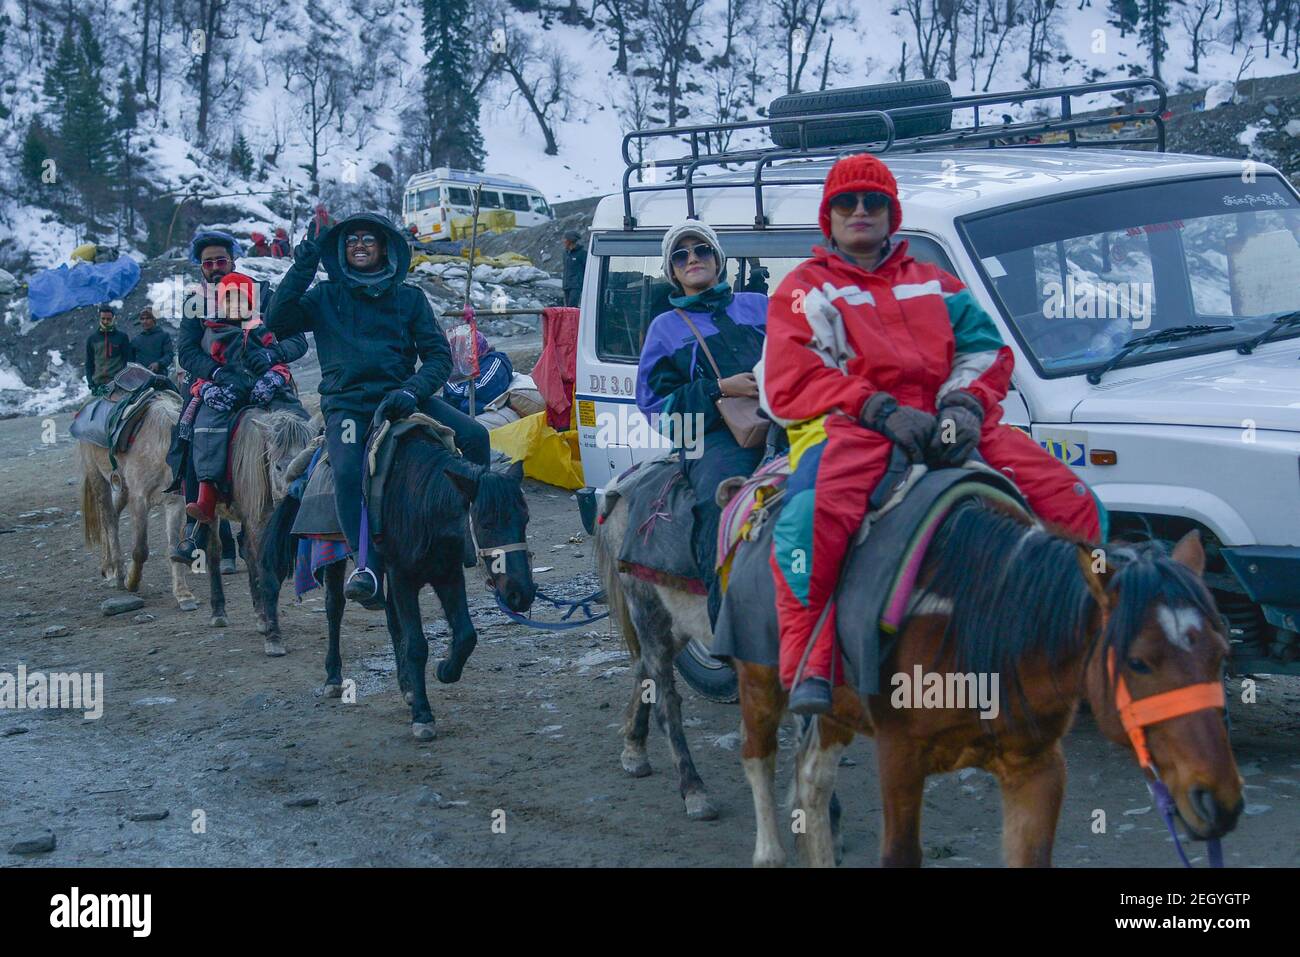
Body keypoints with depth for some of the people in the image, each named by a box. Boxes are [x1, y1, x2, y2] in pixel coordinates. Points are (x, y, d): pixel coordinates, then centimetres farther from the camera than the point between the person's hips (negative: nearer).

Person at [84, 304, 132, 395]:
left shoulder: (122, 337, 7)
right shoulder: (92, 338, 14)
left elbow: (128, 361, 5)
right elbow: (89, 363, 15)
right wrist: (90, 382, 3)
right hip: (98, 383, 2)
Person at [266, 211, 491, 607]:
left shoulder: (409, 297, 12)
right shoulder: (325, 298, 12)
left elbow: (438, 355, 6)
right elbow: (277, 323, -3)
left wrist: (412, 392, -13)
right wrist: (303, 265, -6)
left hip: (400, 395, 2)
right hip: (346, 404, -2)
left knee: (474, 436, -20)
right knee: (348, 472, -32)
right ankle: (369, 567, -31)